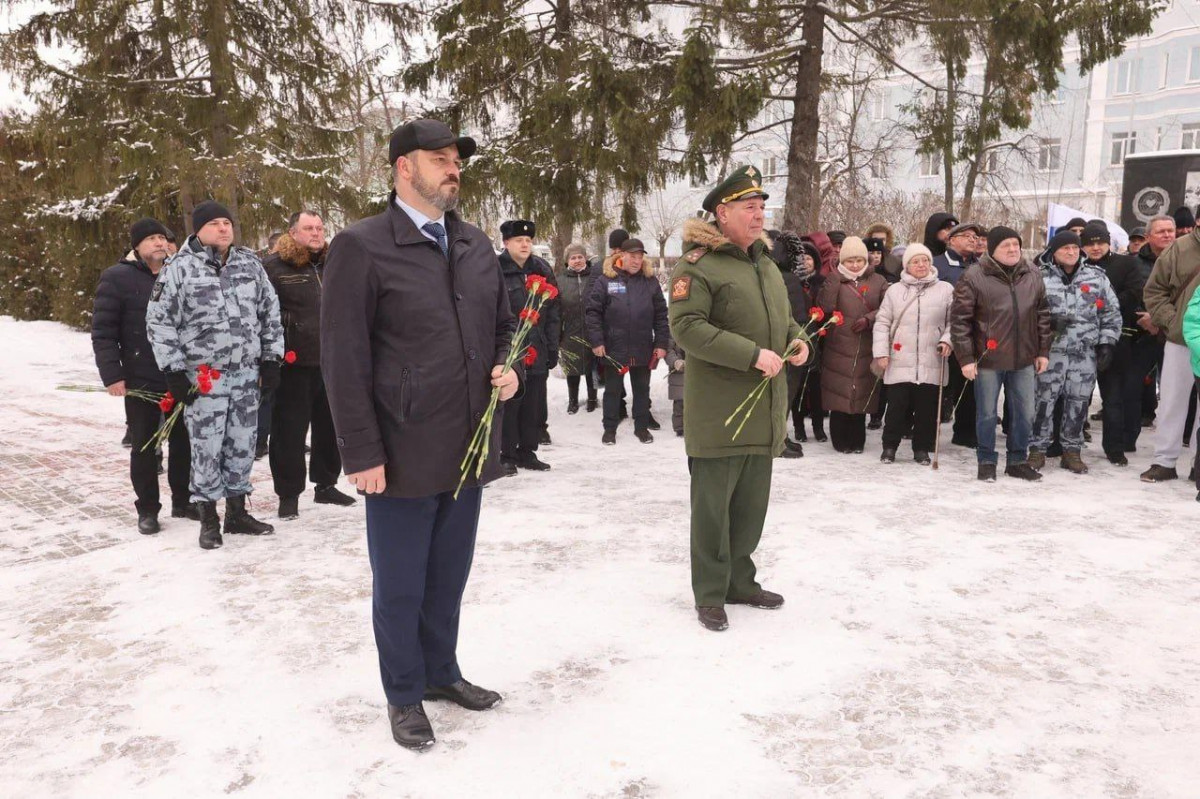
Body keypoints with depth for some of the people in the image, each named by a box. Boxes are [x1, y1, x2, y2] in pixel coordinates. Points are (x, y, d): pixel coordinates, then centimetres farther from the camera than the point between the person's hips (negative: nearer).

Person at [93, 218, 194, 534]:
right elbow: (103, 332, -7)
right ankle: (147, 510, 16)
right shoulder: (117, 278, -4)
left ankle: (182, 501, 24)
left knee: (182, 442, 11)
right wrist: (112, 374, -15)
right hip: (140, 381, -4)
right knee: (144, 446, 5)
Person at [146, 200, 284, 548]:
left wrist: (271, 360, 10)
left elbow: (270, 313, 13)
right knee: (206, 448, 1)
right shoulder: (179, 268, -5)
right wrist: (175, 372, -7)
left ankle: (237, 512, 25)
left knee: (242, 445, 11)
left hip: (247, 374, 4)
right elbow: (159, 322, -3)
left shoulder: (250, 263, 8)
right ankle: (209, 519, 15)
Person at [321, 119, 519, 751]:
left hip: (469, 449, 6)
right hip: (403, 456, -5)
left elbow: (504, 325, 21)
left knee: (449, 577, 20)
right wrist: (361, 454, -14)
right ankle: (404, 696, 30)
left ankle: (441, 673, 39)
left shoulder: (477, 246, 9)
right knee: (399, 587, 10)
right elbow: (343, 360, -11)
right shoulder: (361, 247, -9)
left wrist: (510, 370, -1)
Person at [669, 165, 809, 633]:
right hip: (718, 414, -8)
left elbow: (782, 317, 29)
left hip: (764, 412, 8)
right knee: (713, 506, 2)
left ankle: (740, 581, 32)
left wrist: (795, 340, 6)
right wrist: (752, 354, -25)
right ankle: (710, 595, 16)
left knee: (751, 505, 16)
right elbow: (686, 326, -22)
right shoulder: (698, 264, -11)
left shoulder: (765, 264, 17)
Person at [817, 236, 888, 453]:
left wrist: (868, 319, -13)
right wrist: (835, 278, -13)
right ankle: (840, 440, 11)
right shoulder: (835, 281, 5)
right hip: (839, 349, -1)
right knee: (839, 394, -1)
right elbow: (825, 306, -11)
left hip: (867, 349, 1)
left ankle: (857, 440, 17)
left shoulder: (878, 282, 8)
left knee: (862, 395, 5)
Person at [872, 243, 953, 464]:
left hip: (931, 363, 1)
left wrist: (947, 339, -8)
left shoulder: (945, 290, 5)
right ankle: (890, 446, 18)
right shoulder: (895, 291, 6)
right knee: (897, 406, 2)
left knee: (927, 408, 6)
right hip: (900, 362, 0)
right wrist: (880, 352, -2)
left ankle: (922, 448, 21)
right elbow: (882, 323, 6)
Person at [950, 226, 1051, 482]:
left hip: (1024, 359, 4)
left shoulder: (1033, 276, 6)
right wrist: (966, 357, -12)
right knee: (987, 414, 6)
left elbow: (1043, 315, 13)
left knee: (1025, 414, 11)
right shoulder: (974, 277, -9)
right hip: (988, 359, -4)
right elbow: (959, 319, -9)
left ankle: (1018, 461, 27)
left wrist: (1043, 351, 9)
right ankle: (986, 462, 21)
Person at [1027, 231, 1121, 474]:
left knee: (1079, 401, 8)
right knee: (1043, 399, -1)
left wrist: (1107, 343, 3)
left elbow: (1111, 313, 10)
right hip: (1051, 350, -2)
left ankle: (1072, 451, 19)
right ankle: (1037, 449, 10)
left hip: (1086, 353, 2)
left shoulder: (1097, 277, 7)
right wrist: (1048, 322, -13)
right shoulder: (1041, 278, 1)